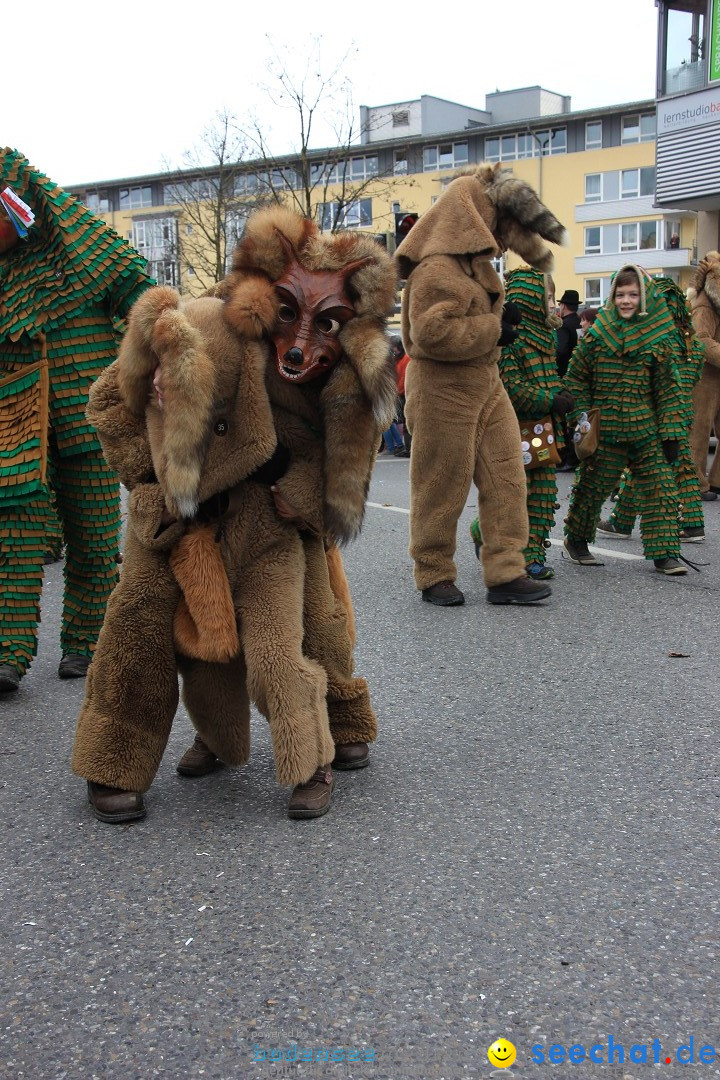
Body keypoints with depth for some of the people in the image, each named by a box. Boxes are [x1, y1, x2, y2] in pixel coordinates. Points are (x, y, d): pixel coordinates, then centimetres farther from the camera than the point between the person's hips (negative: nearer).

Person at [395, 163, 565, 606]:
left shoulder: (474, 258, 12)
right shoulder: (436, 271, -19)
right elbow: (432, 334, -29)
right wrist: (493, 330, -19)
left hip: (487, 385, 10)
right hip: (444, 391, -9)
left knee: (506, 477, 4)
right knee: (441, 486, 1)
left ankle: (506, 574, 7)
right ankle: (434, 577, 15)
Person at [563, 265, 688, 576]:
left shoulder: (659, 336, 2)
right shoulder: (597, 333, 0)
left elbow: (668, 387, 5)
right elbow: (576, 378, 5)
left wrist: (671, 432, 0)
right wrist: (582, 418, -2)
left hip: (647, 430, 2)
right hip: (605, 430, -1)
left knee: (660, 488, -1)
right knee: (592, 485, 5)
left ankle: (664, 553, 6)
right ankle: (575, 541, 26)